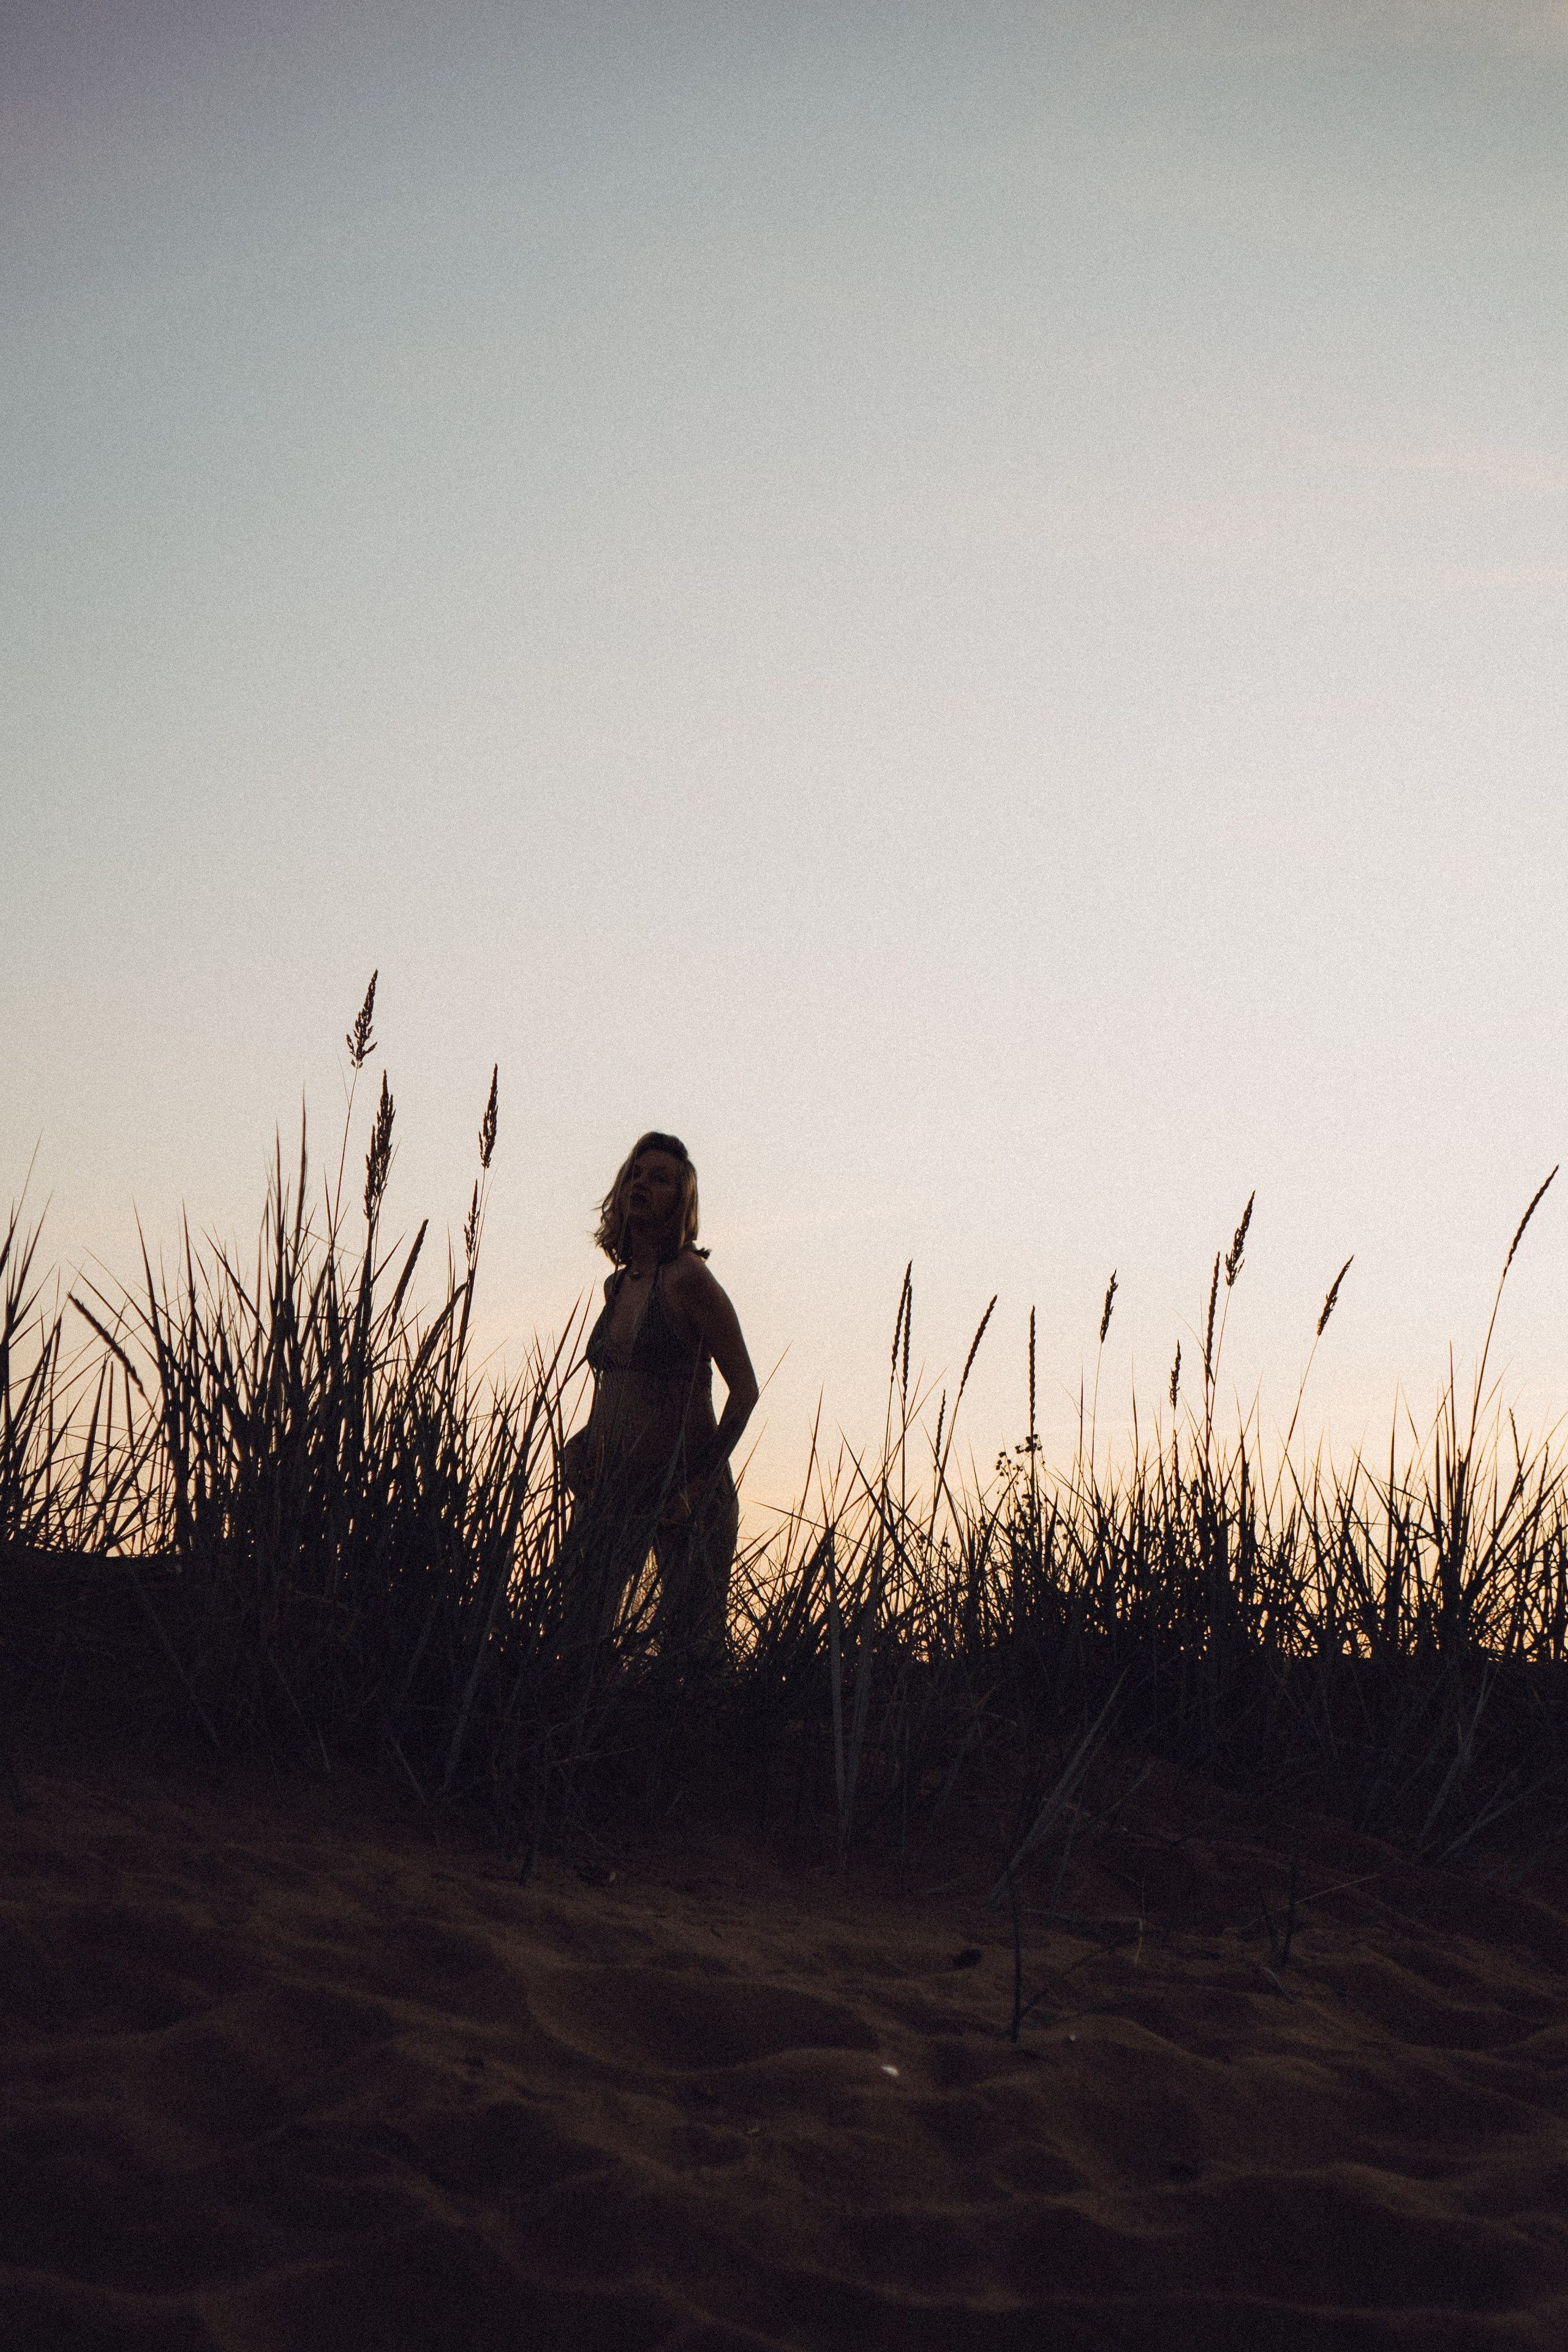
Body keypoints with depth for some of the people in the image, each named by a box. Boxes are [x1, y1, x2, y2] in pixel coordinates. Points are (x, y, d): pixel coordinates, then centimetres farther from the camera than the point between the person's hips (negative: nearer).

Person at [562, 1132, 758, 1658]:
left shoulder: (687, 1278, -11)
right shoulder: (617, 1285, 12)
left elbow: (744, 1388, -12)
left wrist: (702, 1482, -15)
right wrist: (582, 1445, 8)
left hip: (681, 1492, -6)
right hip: (613, 1490, 6)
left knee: (689, 1646, -5)